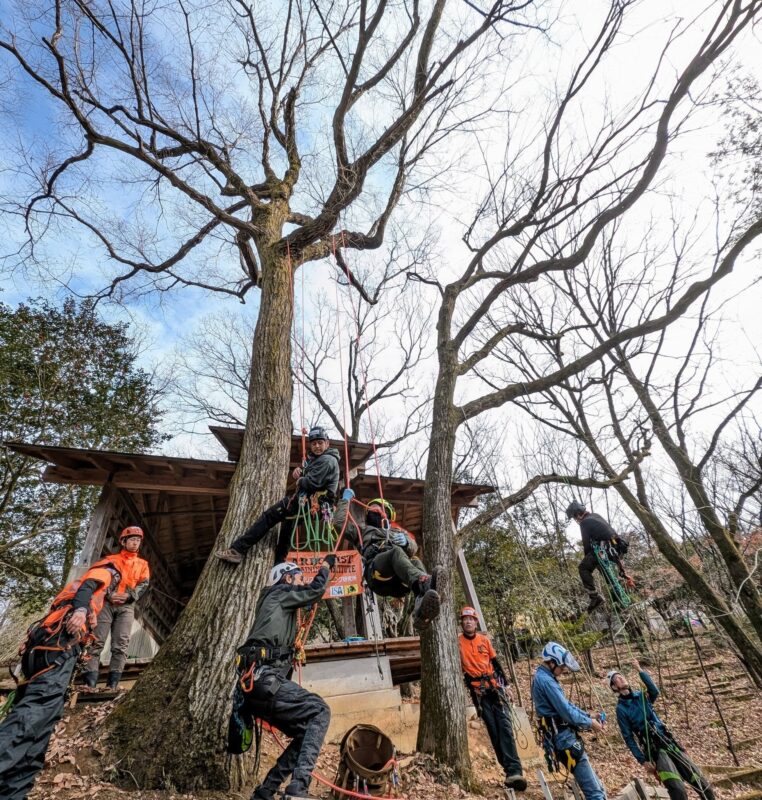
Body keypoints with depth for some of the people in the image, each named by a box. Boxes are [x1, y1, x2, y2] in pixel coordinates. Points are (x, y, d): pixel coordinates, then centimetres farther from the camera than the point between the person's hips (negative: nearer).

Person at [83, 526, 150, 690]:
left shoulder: (143, 564, 19)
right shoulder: (110, 559, 17)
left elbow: (143, 585, 8)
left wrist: (128, 595, -11)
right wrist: (109, 594, -14)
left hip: (126, 606, 1)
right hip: (107, 603, -1)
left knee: (120, 645, -8)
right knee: (97, 641, -9)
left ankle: (112, 683, -8)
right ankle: (90, 682, -9)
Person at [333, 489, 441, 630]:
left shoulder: (398, 532, 40)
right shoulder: (362, 530, 40)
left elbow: (413, 548, 18)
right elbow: (339, 522, 25)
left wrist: (406, 541, -5)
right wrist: (345, 500, 32)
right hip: (376, 573, -2)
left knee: (415, 562, -34)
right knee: (396, 551, -35)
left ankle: (421, 613, -62)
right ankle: (425, 583, -65)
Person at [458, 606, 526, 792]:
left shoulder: (485, 640, 8)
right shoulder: (458, 641, 0)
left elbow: (495, 662, 15)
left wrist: (504, 682, 14)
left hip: (494, 686, 2)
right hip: (478, 691, -2)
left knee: (504, 725, -9)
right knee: (492, 728, 0)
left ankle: (514, 770, -13)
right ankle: (511, 769, 7)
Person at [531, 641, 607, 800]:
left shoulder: (546, 678, 15)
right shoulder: (545, 680, -20)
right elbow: (566, 711, -21)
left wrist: (589, 717, 8)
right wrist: (589, 723, -5)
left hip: (564, 737, 10)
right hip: (565, 739, -10)